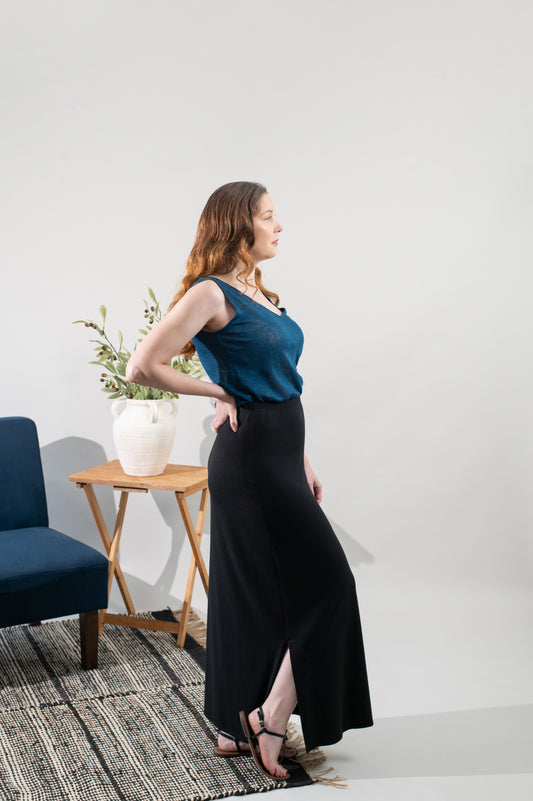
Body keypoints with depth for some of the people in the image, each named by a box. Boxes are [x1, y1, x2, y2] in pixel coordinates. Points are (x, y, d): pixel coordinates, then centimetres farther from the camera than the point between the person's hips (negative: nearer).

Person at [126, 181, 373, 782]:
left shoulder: (260, 293, 14)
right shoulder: (210, 293, -13)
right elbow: (143, 368, -21)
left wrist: (302, 462, 18)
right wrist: (220, 394, -11)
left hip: (278, 458, 9)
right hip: (250, 459, -9)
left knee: (253, 595, 14)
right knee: (324, 583, -3)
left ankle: (235, 729, 26)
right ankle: (270, 716, 9)